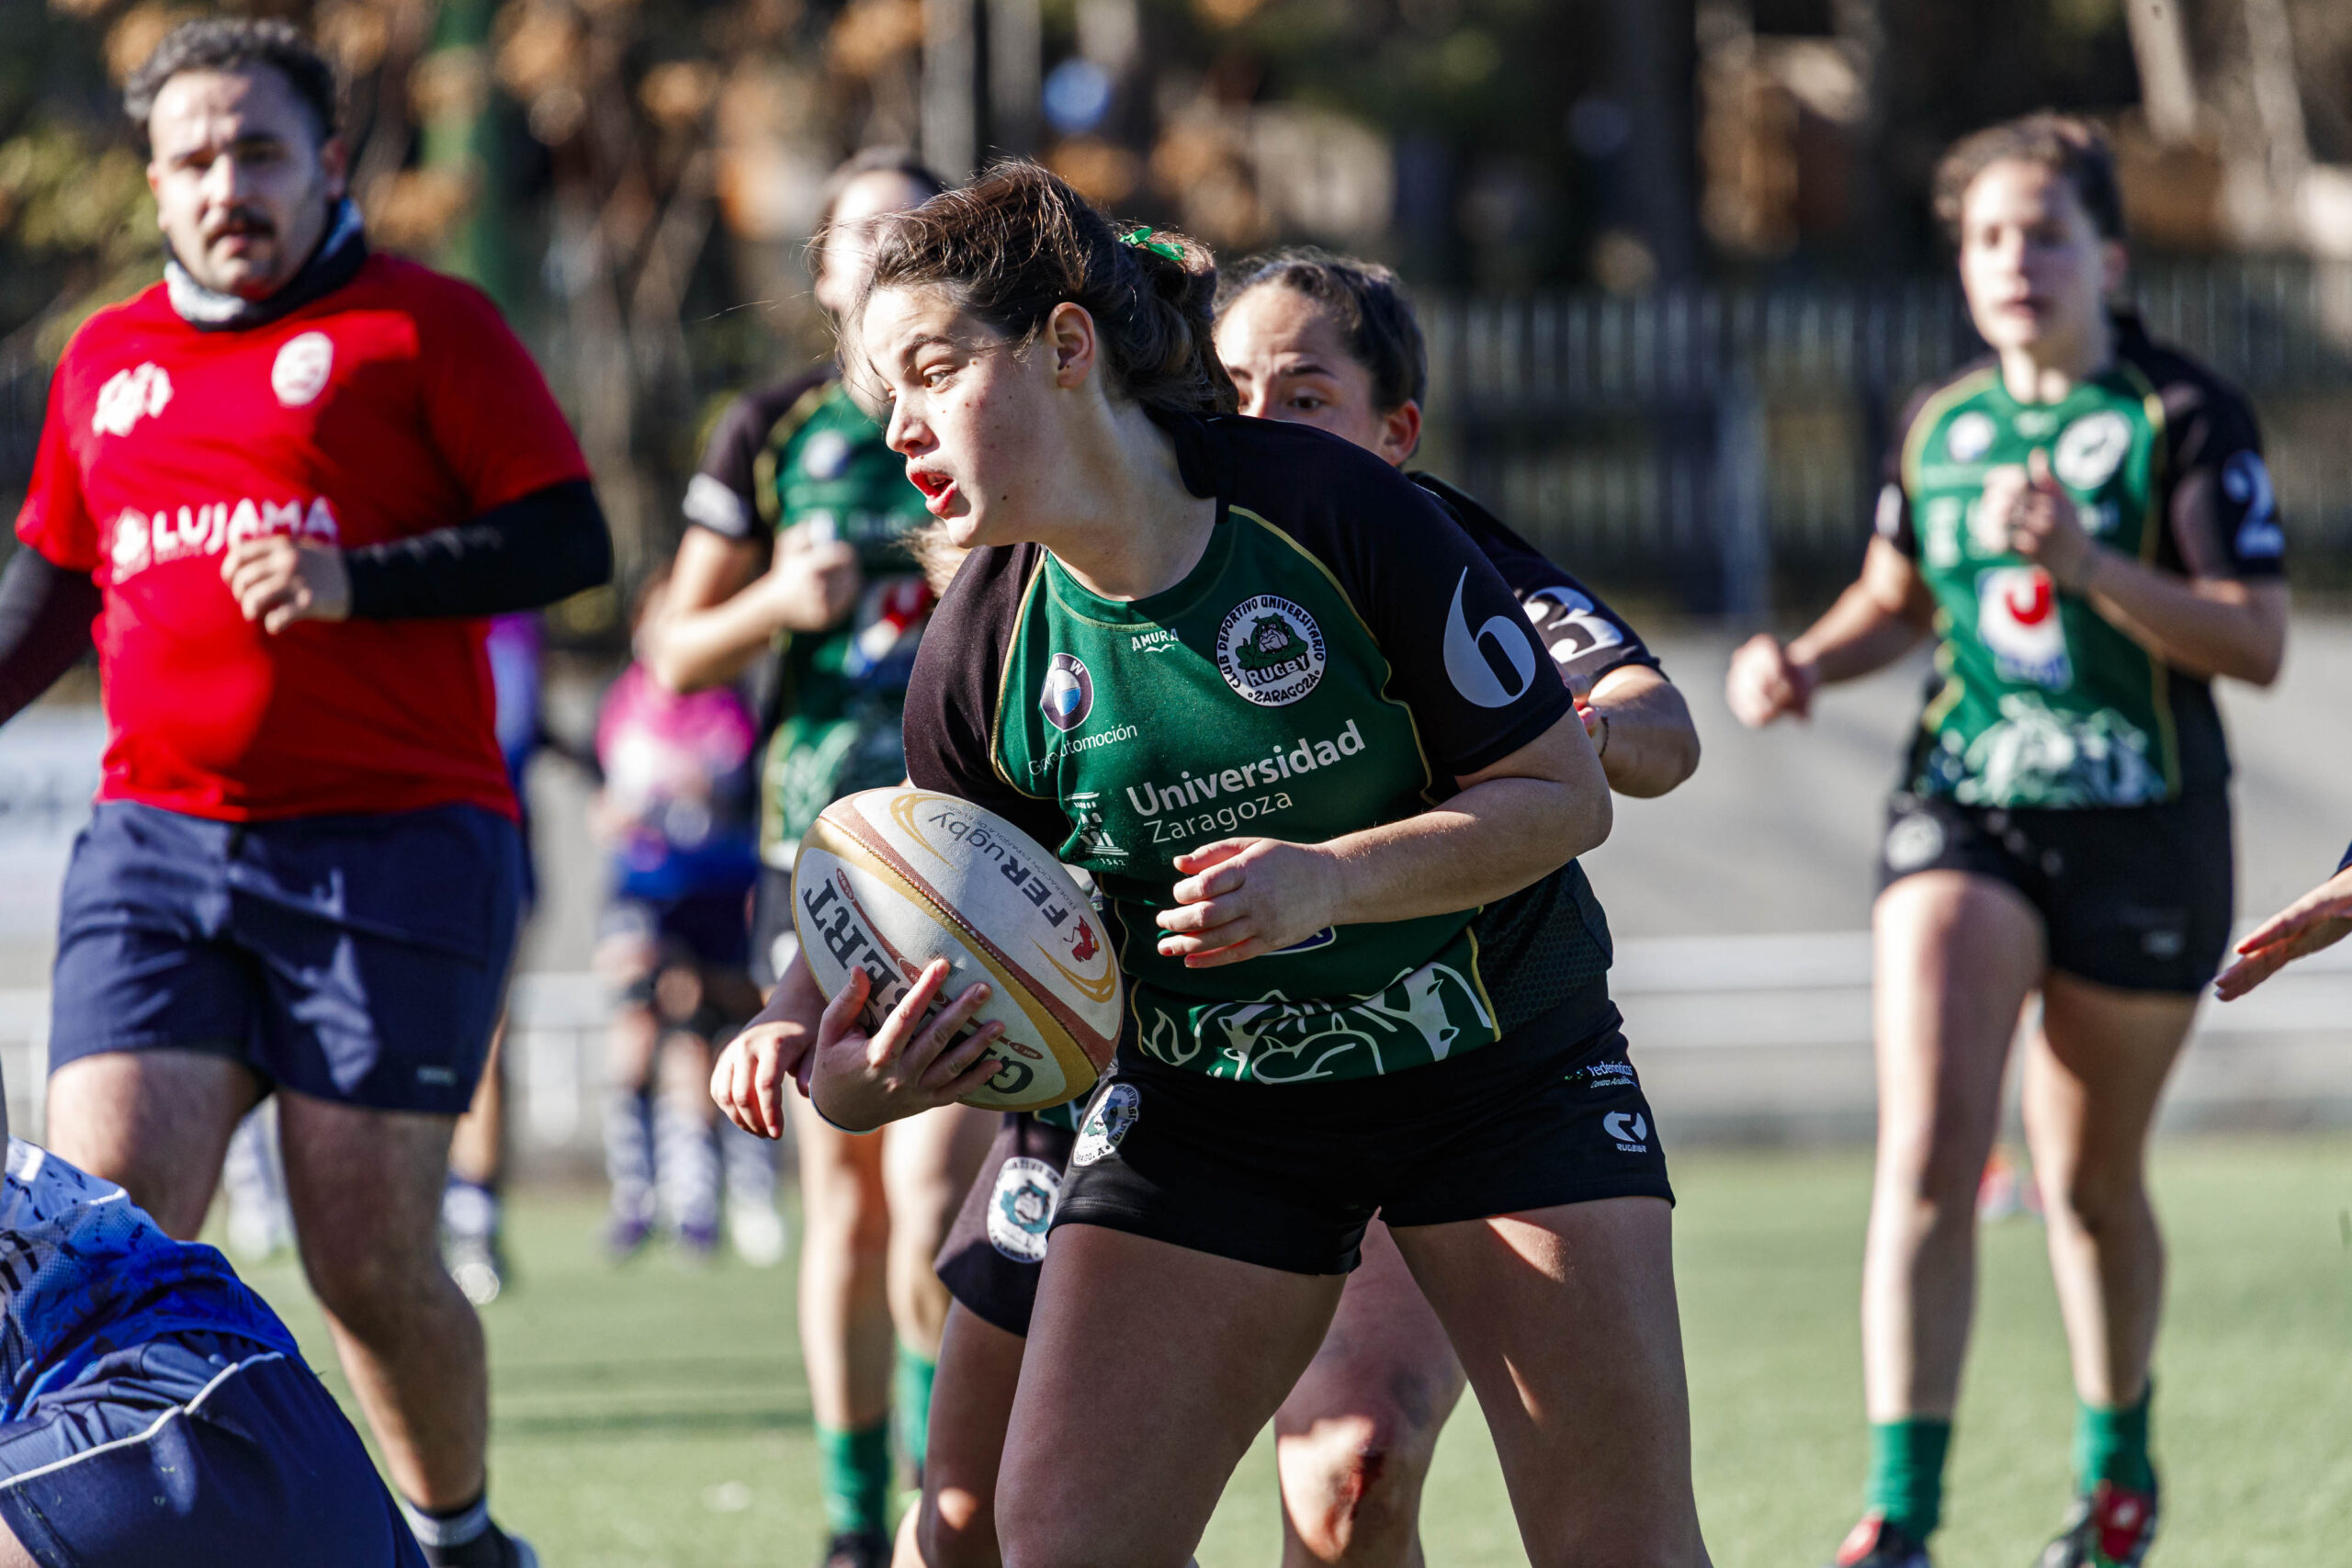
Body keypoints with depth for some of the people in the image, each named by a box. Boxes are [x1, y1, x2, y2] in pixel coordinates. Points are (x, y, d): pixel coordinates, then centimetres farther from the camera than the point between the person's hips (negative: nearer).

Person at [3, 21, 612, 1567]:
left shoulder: (422, 325, 2)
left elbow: (569, 540, -5)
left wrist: (355, 582, -15)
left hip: (390, 846, -4)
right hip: (154, 844, 4)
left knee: (372, 1265, -3)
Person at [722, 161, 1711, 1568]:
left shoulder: (1329, 506, -20)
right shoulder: (984, 660, -11)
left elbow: (1566, 792, -15)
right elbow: (997, 973, -4)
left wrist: (1327, 881, -29)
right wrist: (856, 1080, -25)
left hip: (1502, 1065, -2)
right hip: (1201, 1104, 2)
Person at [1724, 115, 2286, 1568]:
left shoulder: (2186, 416, -6)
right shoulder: (1939, 427, 8)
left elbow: (2257, 642, -13)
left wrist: (2090, 565, -26)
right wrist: (1804, 662, 4)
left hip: (2141, 832, -3)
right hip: (1960, 810, 3)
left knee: (2090, 1185, 9)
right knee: (1929, 1147, -16)